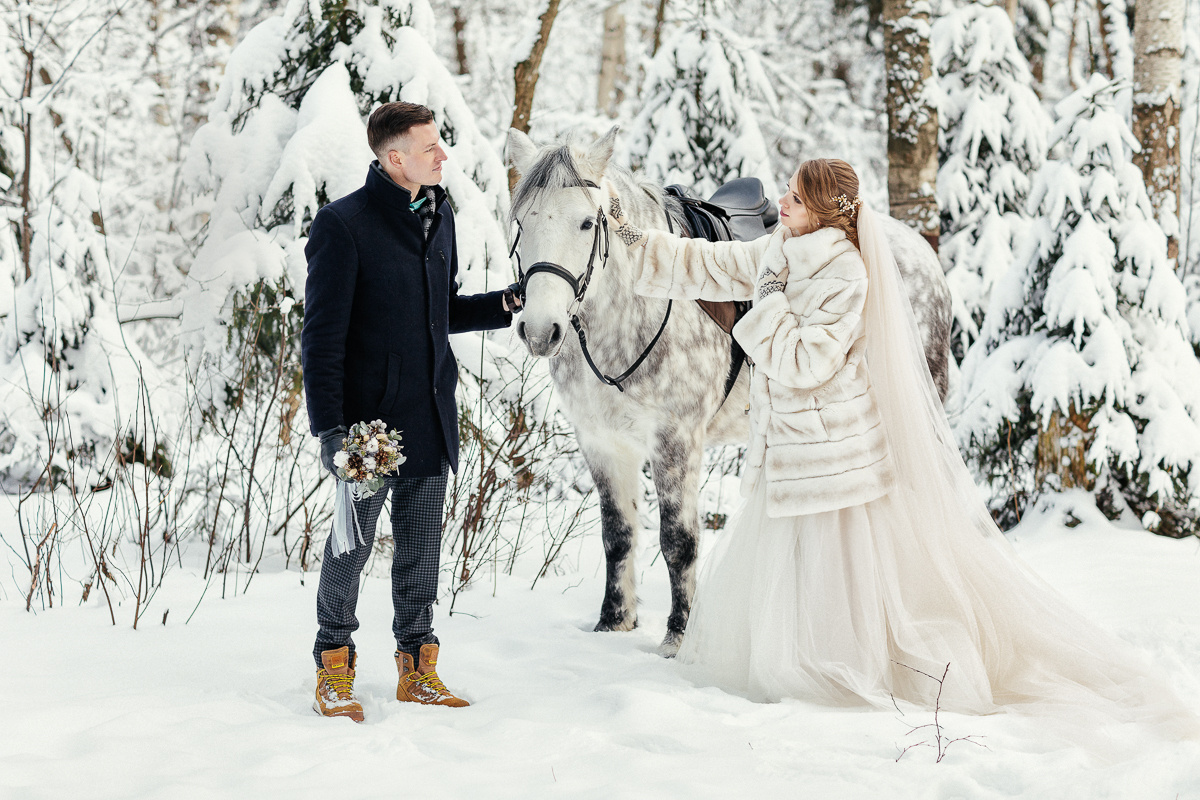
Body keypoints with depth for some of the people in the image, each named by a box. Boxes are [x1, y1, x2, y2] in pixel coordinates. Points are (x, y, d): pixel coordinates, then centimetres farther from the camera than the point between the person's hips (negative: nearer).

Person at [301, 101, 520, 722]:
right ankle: (334, 670, 18)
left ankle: (416, 668, 24)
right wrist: (329, 427, -17)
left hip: (431, 415, 6)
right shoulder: (343, 225, -12)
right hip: (370, 415, -6)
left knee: (422, 546, 12)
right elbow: (322, 337, -13)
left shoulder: (439, 216, 10)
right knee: (353, 541, 3)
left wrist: (503, 305, 4)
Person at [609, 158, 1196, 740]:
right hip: (788, 452, 9)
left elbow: (803, 363, -26)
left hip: (833, 451, -9)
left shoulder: (844, 275, -20)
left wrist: (768, 299, -18)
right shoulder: (780, 254, 6)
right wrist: (631, 238, 9)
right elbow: (703, 267, 14)